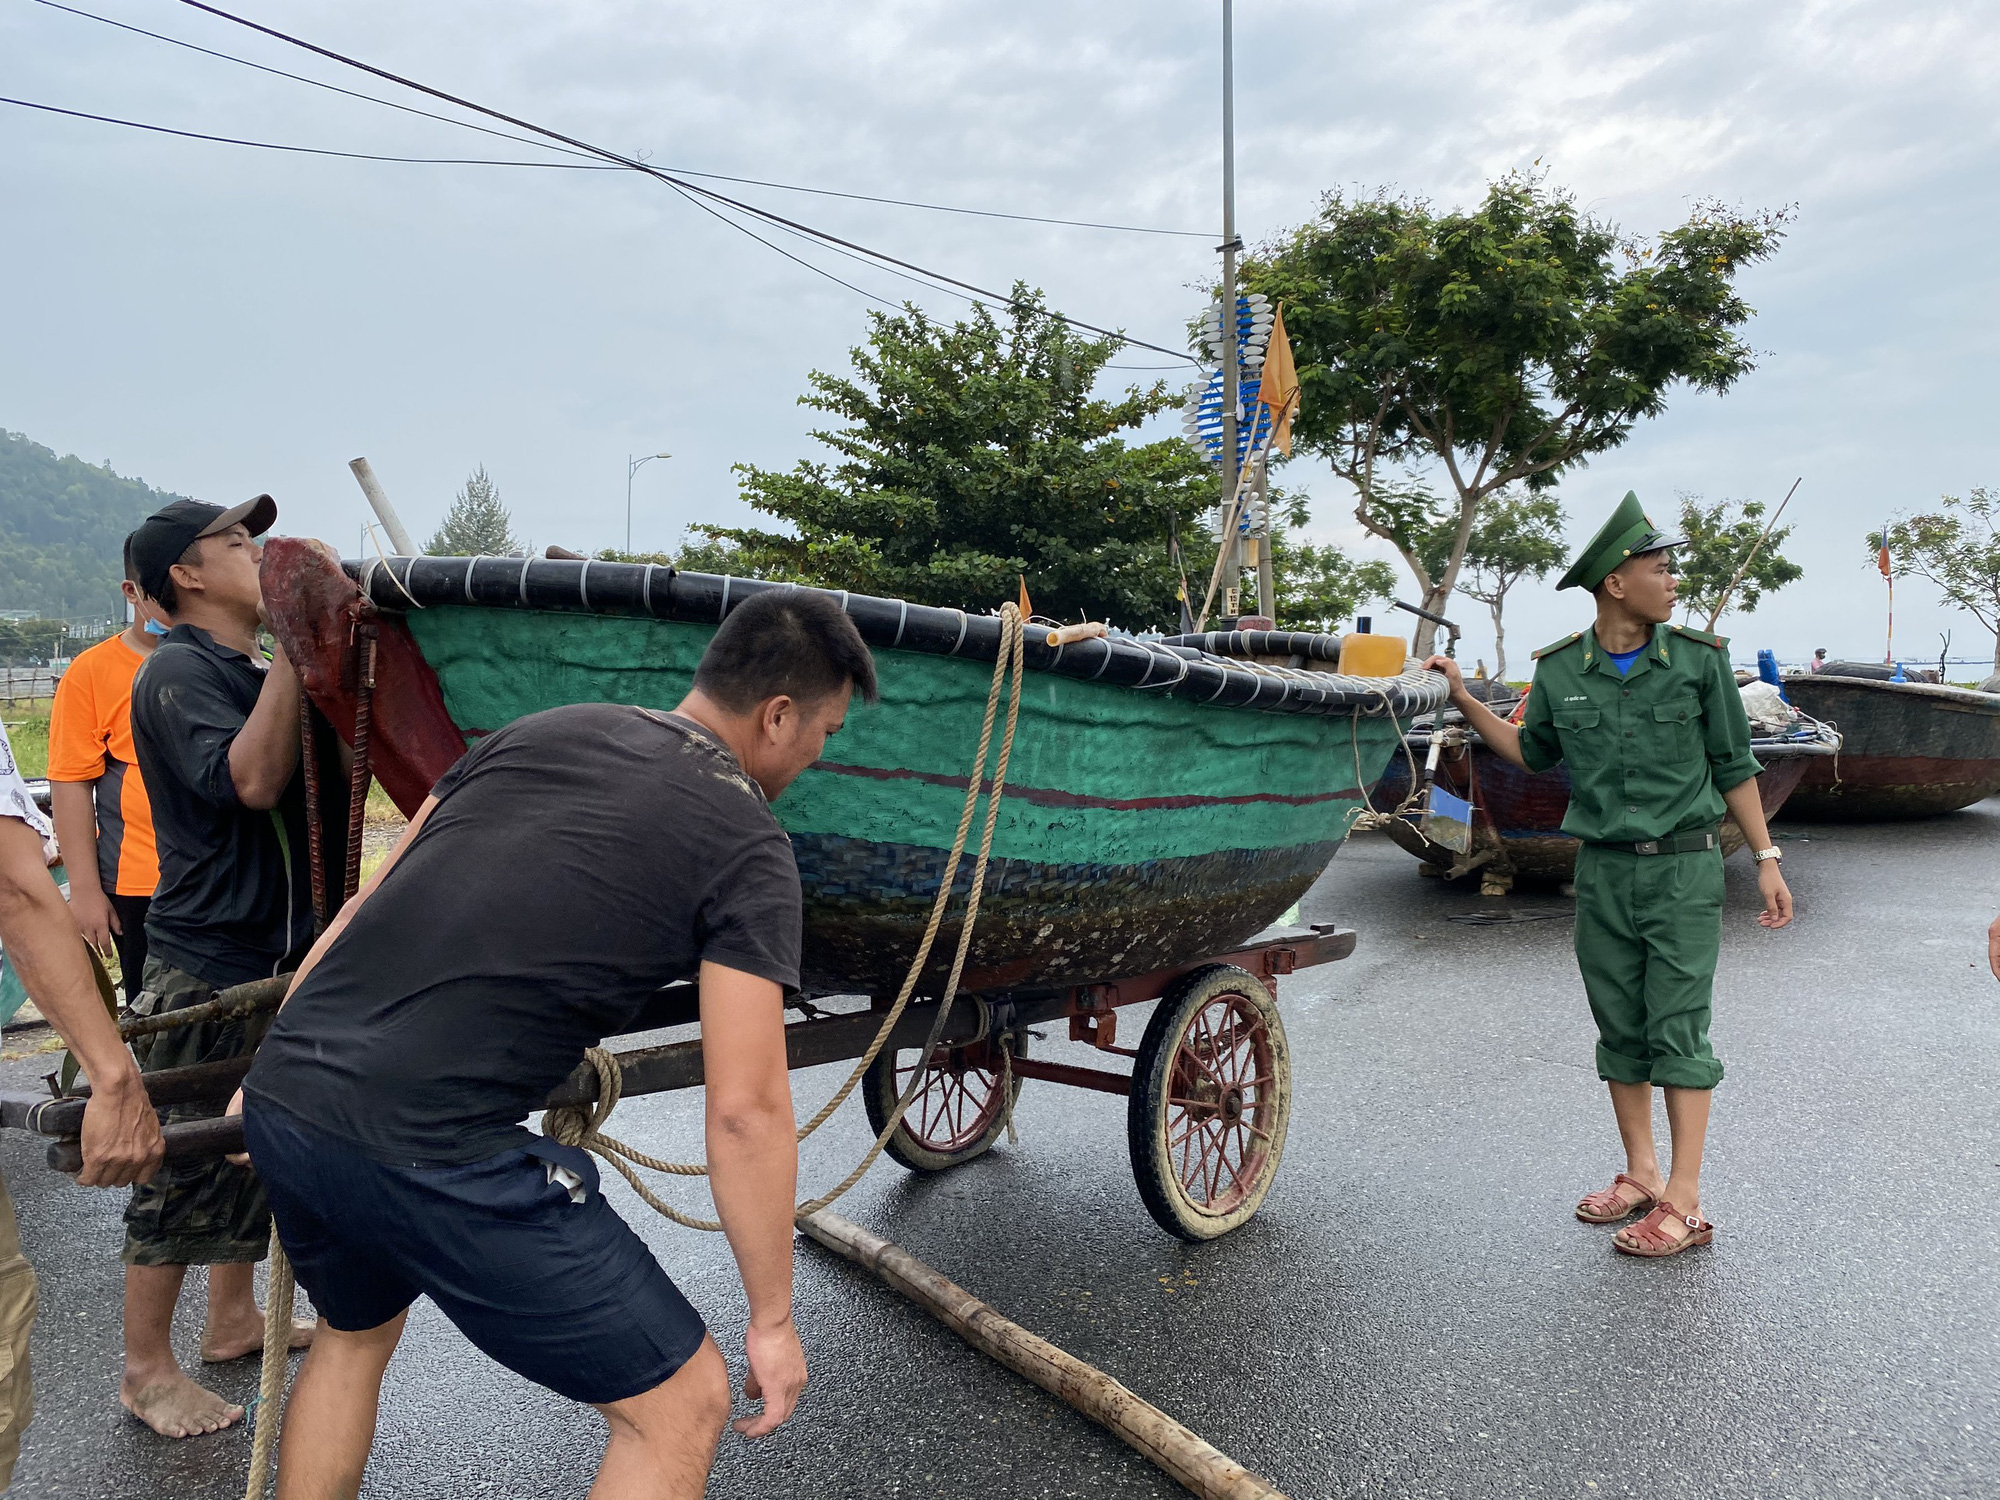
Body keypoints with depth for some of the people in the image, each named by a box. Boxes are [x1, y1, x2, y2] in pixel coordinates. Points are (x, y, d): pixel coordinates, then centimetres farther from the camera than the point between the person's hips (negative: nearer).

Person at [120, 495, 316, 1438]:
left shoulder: (252, 675, 13)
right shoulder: (178, 672, -14)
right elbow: (251, 779, -28)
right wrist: (292, 648, -27)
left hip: (274, 955, 9)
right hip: (203, 962, -9)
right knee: (185, 1166, 1)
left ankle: (233, 1321, 34)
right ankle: (147, 1372, 16)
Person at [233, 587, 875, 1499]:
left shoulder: (544, 729, 14)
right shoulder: (750, 849, -4)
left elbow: (370, 899, 18)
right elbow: (746, 1112, -8)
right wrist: (772, 1320, 5)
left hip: (285, 1095, 8)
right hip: (429, 1151, -8)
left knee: (352, 1335, 37)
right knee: (682, 1404, 8)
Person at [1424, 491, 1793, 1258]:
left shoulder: (1699, 658, -3)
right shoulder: (1559, 669, 1)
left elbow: (1733, 767, 4)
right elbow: (1535, 754, 15)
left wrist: (1765, 859, 4)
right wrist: (1464, 701, 6)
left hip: (1685, 866, -3)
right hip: (1603, 871, 3)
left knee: (1678, 1031, -3)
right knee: (1621, 1030, 10)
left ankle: (1684, 1201, 3)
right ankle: (1641, 1175, 24)